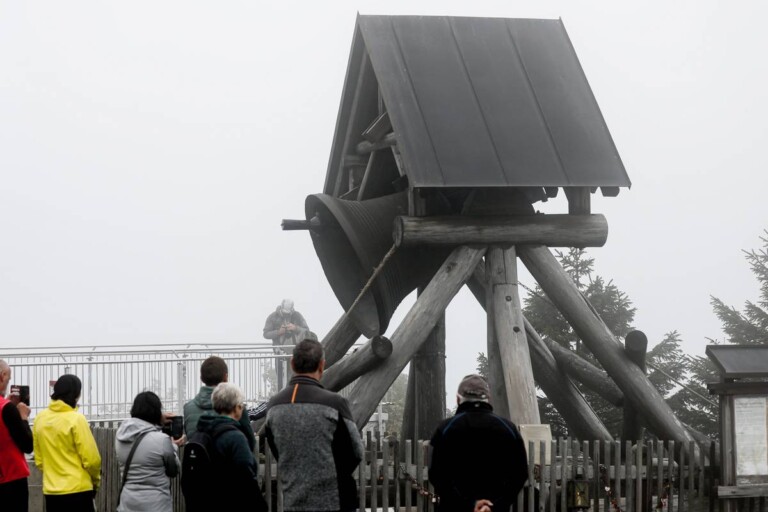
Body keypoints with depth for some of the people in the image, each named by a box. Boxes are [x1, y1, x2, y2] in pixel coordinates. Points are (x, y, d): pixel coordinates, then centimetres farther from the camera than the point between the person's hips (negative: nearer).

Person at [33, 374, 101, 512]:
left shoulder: (40, 419, 4)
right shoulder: (76, 419, -13)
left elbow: (38, 459, 10)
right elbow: (91, 459, -11)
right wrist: (96, 480, 6)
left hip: (51, 490, 6)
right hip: (77, 489, -6)